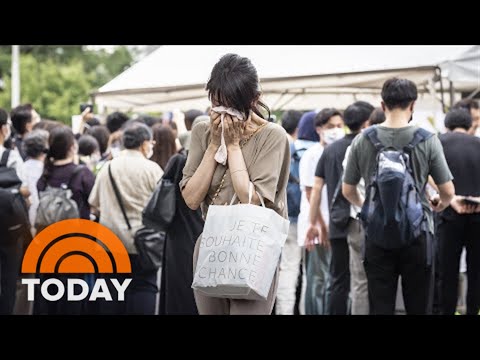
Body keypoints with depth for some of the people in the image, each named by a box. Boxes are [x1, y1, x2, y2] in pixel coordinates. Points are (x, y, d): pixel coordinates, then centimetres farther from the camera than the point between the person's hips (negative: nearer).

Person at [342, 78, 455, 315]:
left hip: (377, 235, 2)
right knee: (418, 306, 6)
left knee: (380, 306, 6)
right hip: (417, 234, -2)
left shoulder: (362, 141, -2)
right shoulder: (427, 140, -7)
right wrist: (439, 205, 20)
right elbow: (448, 192, -3)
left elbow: (348, 191, 8)